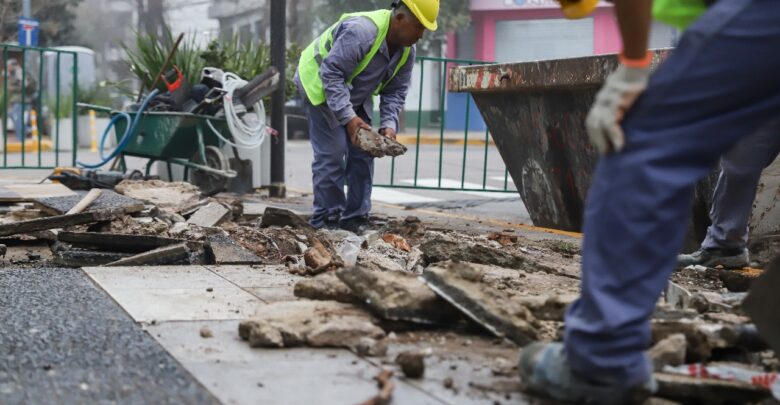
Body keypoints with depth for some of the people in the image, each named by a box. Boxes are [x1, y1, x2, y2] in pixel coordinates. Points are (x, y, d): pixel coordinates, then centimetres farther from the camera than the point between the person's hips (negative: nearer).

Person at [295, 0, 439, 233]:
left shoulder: (407, 51, -8)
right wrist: (348, 117, -37)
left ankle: (355, 218, 8)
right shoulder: (361, 31, -35)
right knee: (332, 153, -14)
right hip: (320, 85, -8)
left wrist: (389, 125, -19)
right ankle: (326, 219, -6)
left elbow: (395, 92, -2)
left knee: (362, 155, 2)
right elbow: (331, 74, -34)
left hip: (356, 96, 8)